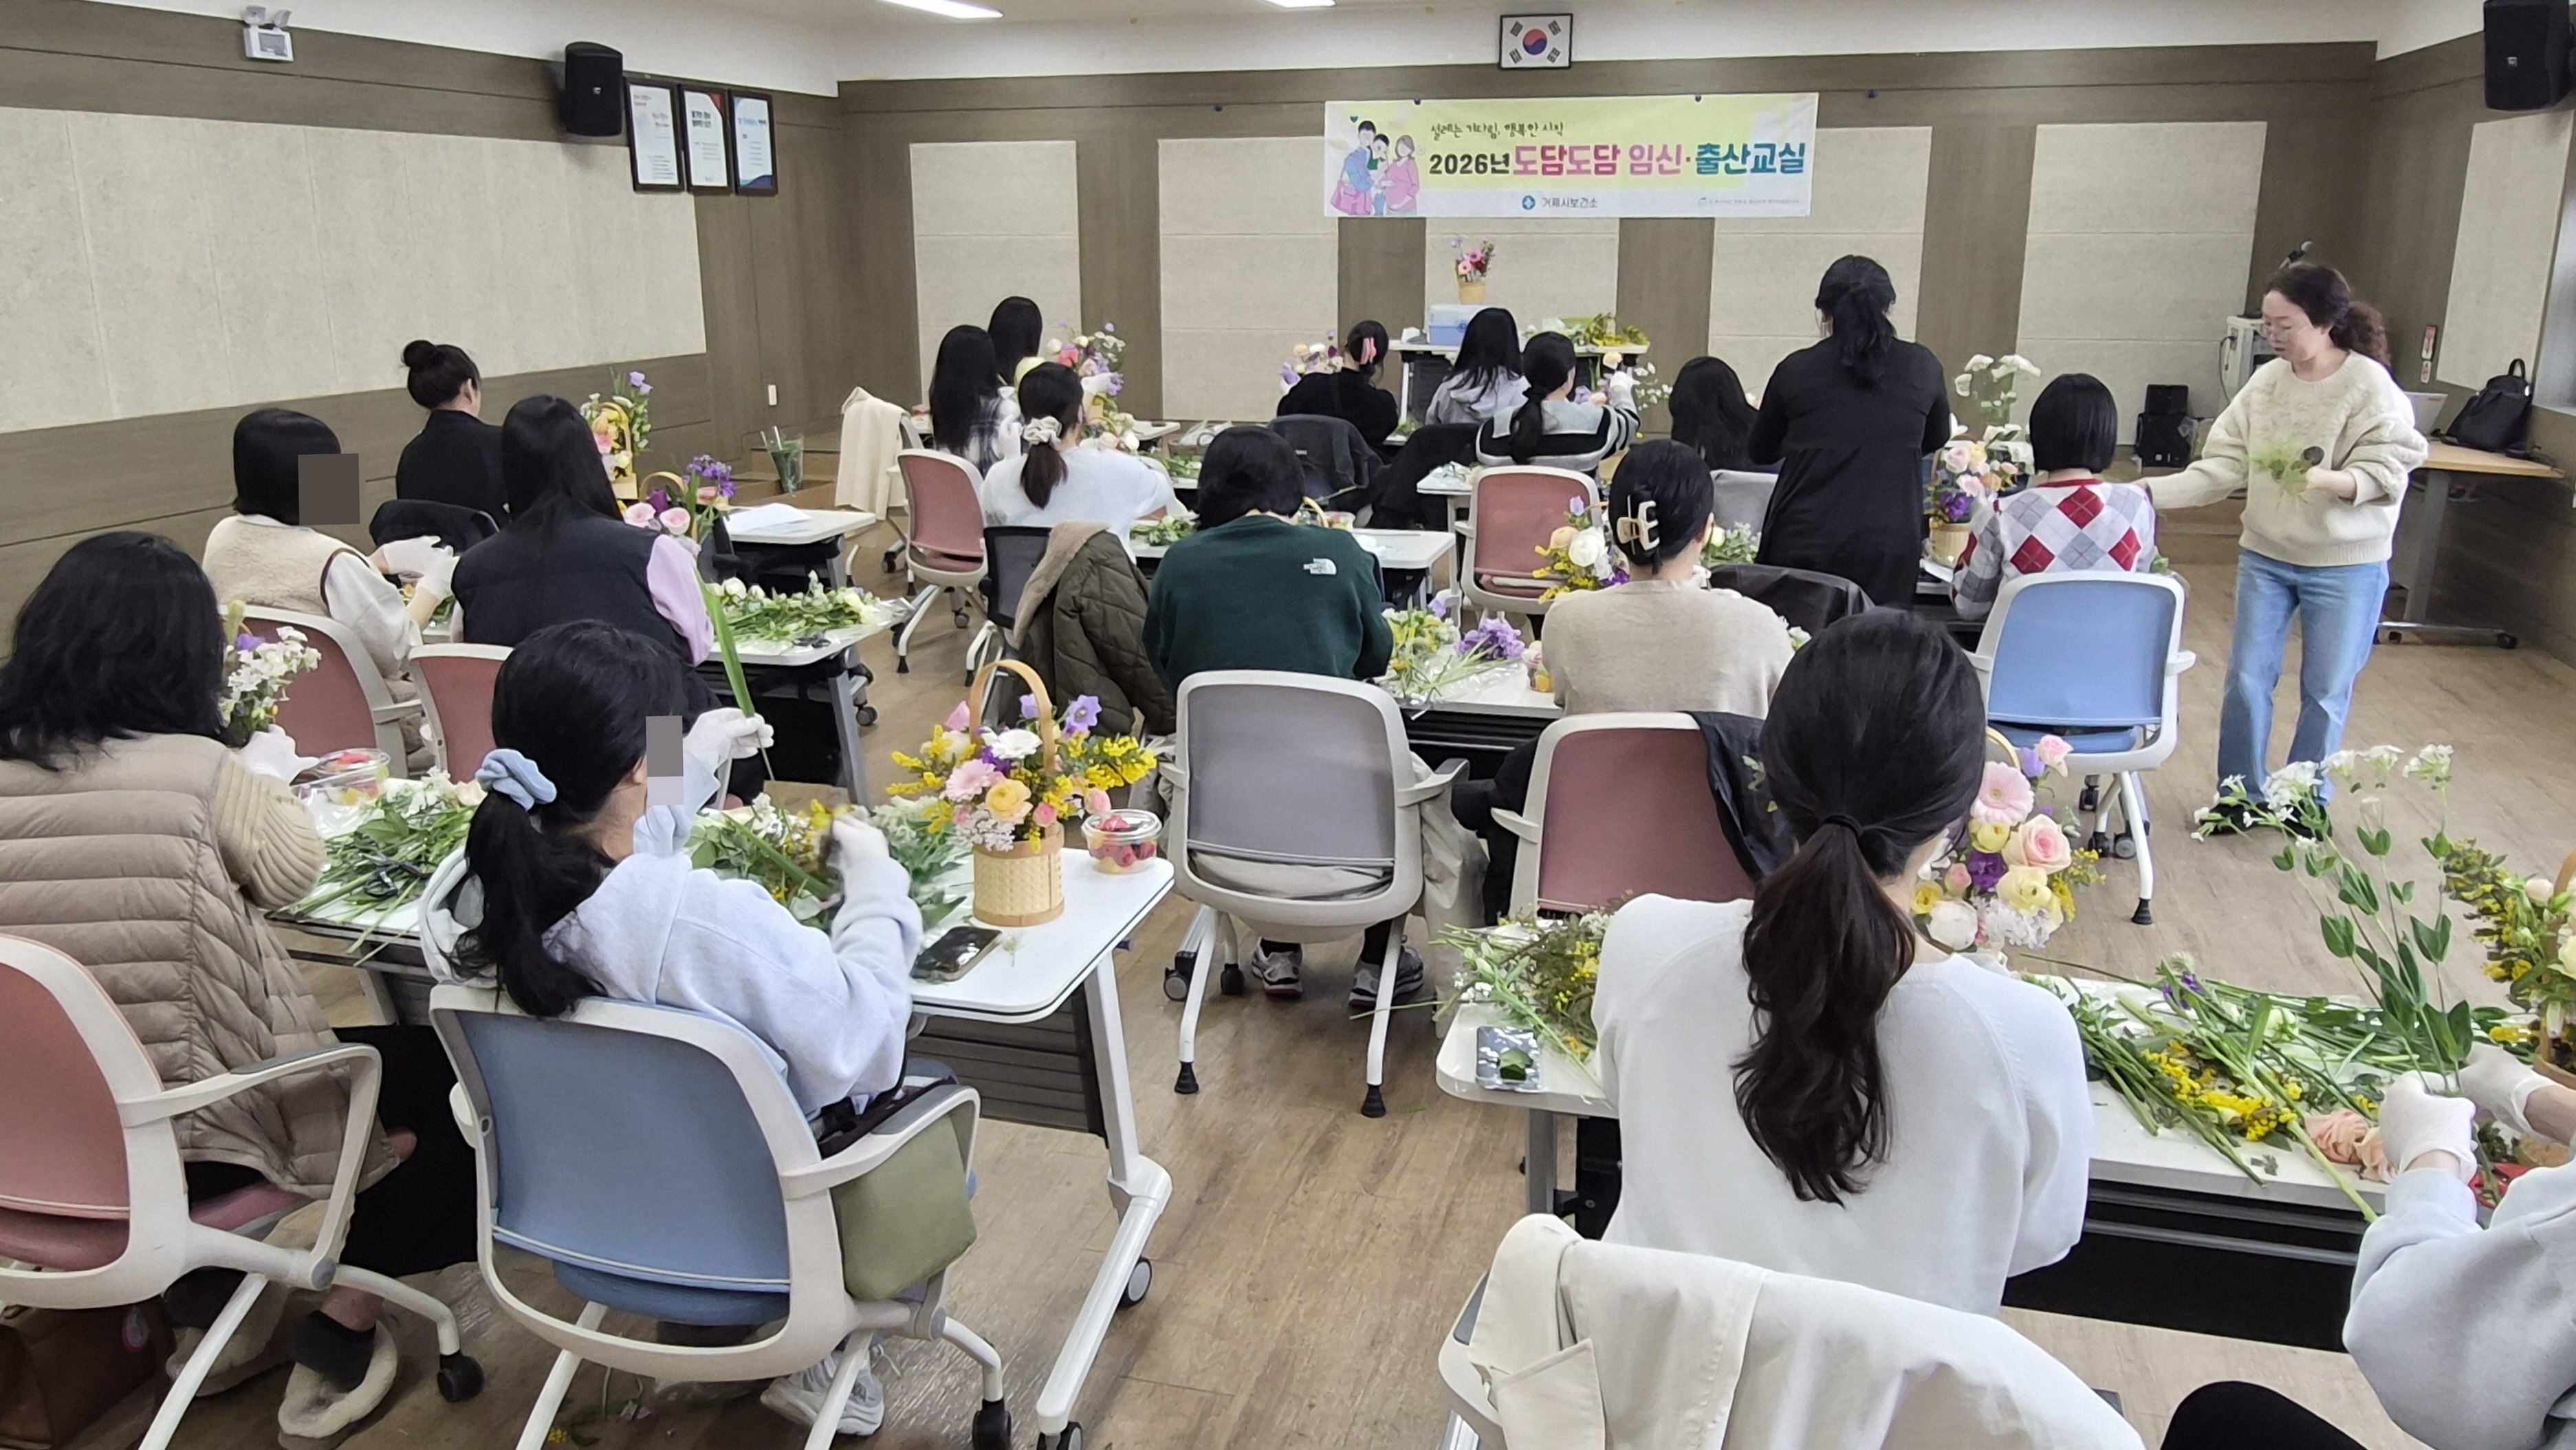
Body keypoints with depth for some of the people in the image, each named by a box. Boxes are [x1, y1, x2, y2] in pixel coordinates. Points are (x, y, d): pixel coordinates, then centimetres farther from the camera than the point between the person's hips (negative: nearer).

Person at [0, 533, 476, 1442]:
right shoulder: (195, 770, -17)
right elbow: (293, 870, -2)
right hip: (187, 1134, -6)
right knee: (439, 1075, 14)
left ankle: (209, 1305, 36)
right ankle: (339, 1338, 17)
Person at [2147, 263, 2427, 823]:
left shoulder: (2371, 387, -14)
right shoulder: (2266, 382, -3)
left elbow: (2386, 474, -16)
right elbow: (2223, 466, -3)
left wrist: (2330, 480, -35)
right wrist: (2150, 493, -13)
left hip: (2346, 567, -3)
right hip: (2265, 557, 4)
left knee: (2326, 693, 9)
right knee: (2246, 681, 7)